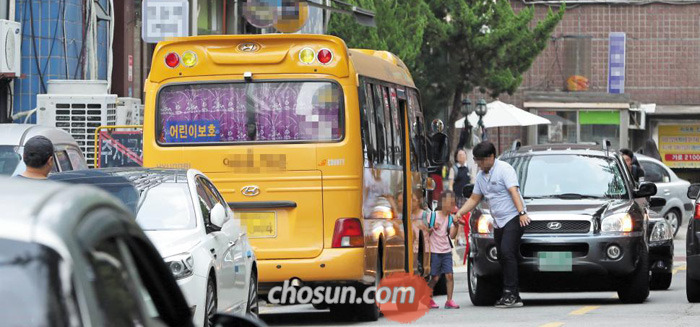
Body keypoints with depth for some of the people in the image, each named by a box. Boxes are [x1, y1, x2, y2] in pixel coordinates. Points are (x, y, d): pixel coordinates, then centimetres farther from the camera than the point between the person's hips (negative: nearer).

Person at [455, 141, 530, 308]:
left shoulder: (504, 169, -8)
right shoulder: (481, 175, 16)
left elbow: (514, 192, -18)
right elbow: (474, 199, 23)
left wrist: (522, 213, -29)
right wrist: (459, 213, 11)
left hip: (513, 218, -8)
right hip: (498, 222, 8)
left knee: (507, 252, -21)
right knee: (503, 258, 2)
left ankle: (510, 293, -23)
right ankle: (514, 297, 2)